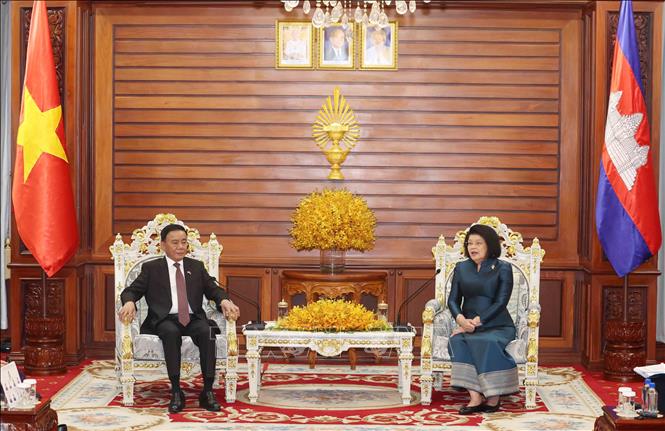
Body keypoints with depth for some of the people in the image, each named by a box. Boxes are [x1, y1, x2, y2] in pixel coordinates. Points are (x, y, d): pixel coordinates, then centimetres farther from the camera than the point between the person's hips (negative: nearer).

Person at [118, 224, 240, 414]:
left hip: (193, 319, 2)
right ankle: (176, 392, -34)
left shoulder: (197, 267, 20)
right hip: (165, 320, -2)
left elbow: (213, 289, 11)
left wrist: (224, 301, -13)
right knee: (171, 332, -37)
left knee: (207, 331, -32)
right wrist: (129, 303, -19)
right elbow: (131, 291, 6)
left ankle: (207, 392, -30)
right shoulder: (151, 268, 13)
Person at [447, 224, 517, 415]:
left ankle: (493, 397, -26)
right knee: (457, 341, -31)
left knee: (488, 343, -36)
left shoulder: (503, 268, 1)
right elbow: (453, 300, 7)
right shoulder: (461, 268, 14)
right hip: (468, 325, 3)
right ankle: (475, 396, -36)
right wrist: (461, 320, -15)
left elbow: (500, 302, -9)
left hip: (497, 326, -3)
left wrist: (476, 322, -19)